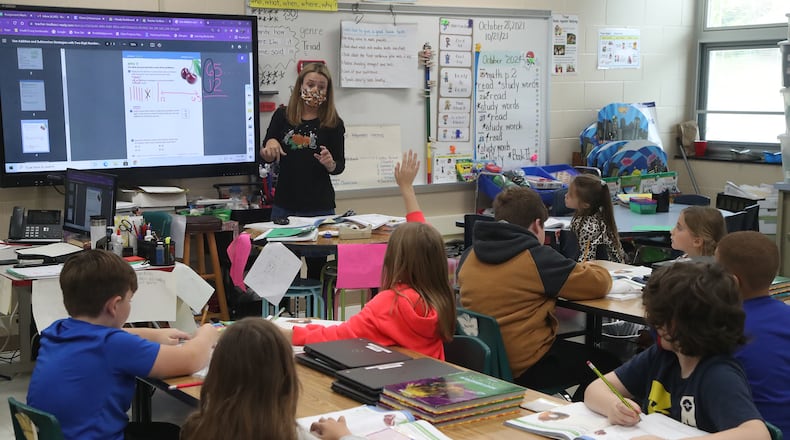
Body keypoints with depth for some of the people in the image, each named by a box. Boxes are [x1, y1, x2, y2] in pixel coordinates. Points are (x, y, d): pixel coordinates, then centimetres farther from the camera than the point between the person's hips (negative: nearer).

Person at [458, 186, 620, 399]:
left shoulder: (469, 256, 2)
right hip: (523, 370, -7)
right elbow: (600, 284, -11)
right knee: (608, 365, 15)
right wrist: (587, 269, 12)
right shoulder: (536, 258, -17)